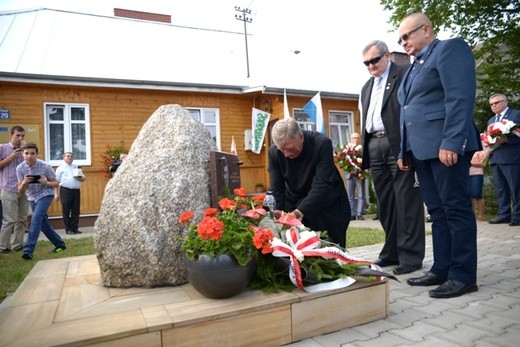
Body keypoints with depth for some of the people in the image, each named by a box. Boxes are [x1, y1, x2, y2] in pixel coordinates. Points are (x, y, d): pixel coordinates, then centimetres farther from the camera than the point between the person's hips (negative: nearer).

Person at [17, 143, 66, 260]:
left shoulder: (45, 166, -19)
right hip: (32, 197, 5)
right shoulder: (20, 168, -11)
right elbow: (20, 191, -6)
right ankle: (60, 244, 27)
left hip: (45, 195, -5)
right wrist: (24, 183, -27)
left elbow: (56, 184, -8)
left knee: (36, 218, -24)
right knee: (43, 223, 11)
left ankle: (28, 250, -22)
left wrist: (46, 182, -28)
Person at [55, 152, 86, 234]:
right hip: (65, 190, -4)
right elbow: (56, 182, 0)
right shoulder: (61, 168, 5)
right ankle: (68, 229, 7)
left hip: (76, 191, 4)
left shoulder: (76, 168, 19)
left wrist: (80, 178, -3)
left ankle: (75, 228, 10)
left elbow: (83, 177, 22)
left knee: (76, 211, 4)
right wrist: (56, 194, -7)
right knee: (66, 211, -1)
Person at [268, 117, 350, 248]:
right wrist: (277, 212, -29)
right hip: (295, 203, 3)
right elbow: (276, 188, -11)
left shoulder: (322, 143, -28)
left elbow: (322, 185, -35)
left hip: (328, 206, -3)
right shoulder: (274, 152, -16)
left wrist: (298, 212, -44)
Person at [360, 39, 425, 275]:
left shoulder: (405, 74, 2)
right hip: (374, 147, 7)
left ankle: (410, 256, 5)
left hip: (400, 145, -6)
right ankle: (391, 252, 19)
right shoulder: (366, 87, 23)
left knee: (406, 201, -3)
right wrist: (364, 155, 14)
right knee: (385, 203, 9)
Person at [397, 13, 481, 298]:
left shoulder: (450, 48, 0)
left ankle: (463, 275, 4)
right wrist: (404, 151, 17)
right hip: (422, 150, 8)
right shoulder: (415, 67, 25)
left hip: (446, 146, -8)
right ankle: (441, 270, 16)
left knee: (456, 209, -4)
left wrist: (451, 142, -22)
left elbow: (460, 98, -14)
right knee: (437, 212, 9)